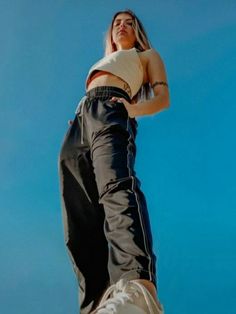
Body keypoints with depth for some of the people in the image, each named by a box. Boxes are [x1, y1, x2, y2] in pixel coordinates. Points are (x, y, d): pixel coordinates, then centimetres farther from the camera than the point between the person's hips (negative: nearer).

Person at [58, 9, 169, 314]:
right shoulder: (103, 63, 43)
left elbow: (162, 98, 12)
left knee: (117, 187, -38)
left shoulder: (147, 55, 28)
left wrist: (133, 109, -9)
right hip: (78, 127, 7)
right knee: (81, 223, -13)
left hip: (109, 112, -7)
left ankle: (137, 287, -60)